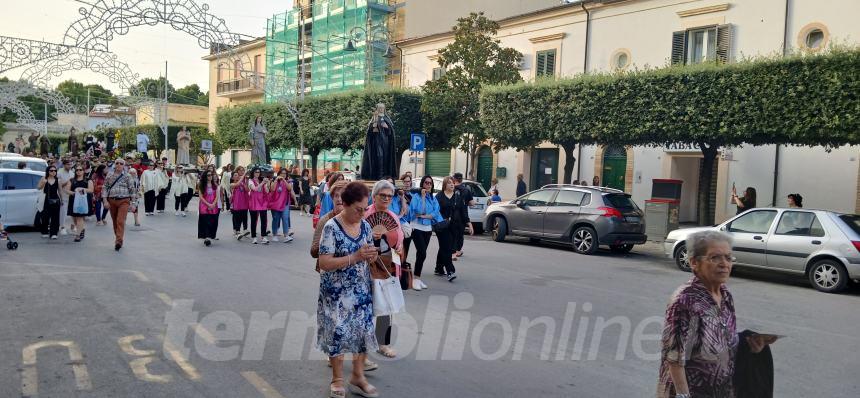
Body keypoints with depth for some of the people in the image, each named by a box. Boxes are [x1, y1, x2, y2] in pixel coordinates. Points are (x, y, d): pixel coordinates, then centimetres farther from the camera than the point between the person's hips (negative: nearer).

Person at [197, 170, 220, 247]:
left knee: (213, 222, 0)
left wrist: (213, 204, -12)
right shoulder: (202, 186, 1)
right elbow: (201, 197, -3)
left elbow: (217, 196, 4)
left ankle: (209, 237, 8)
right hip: (204, 207, -3)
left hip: (214, 207, 3)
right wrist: (208, 204, -14)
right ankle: (206, 238, -14)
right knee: (206, 222, -10)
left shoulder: (215, 186, 9)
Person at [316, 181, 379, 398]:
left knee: (364, 330, 9)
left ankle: (358, 376, 26)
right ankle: (337, 380, 21)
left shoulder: (365, 226, 2)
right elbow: (324, 263, -21)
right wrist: (355, 257, -28)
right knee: (338, 333, 4)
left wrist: (371, 256, -10)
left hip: (361, 290, 6)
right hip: (337, 293, -5)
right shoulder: (331, 228, -17)